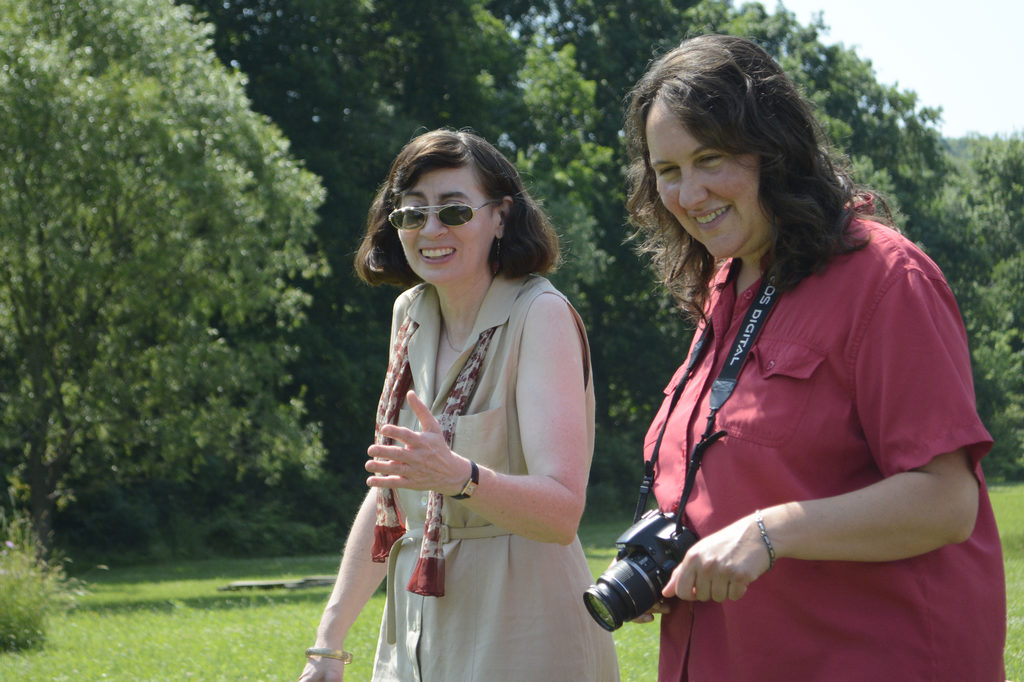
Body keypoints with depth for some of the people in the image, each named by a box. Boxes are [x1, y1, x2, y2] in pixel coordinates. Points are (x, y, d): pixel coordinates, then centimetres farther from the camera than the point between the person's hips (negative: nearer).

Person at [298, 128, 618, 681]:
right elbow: (388, 492, 12)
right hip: (416, 636, 6)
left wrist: (458, 476, -40)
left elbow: (562, 512, -23)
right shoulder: (411, 315, 7)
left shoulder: (541, 315, -13)